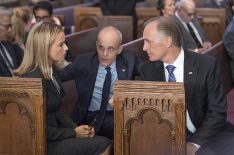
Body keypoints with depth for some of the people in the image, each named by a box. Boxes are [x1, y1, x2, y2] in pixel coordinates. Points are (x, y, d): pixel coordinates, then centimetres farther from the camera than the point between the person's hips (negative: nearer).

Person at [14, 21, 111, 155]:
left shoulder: (51, 72, 8)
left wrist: (76, 127, 1)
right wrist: (74, 133, -10)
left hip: (52, 136, 9)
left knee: (103, 142, -4)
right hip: (42, 144, -9)